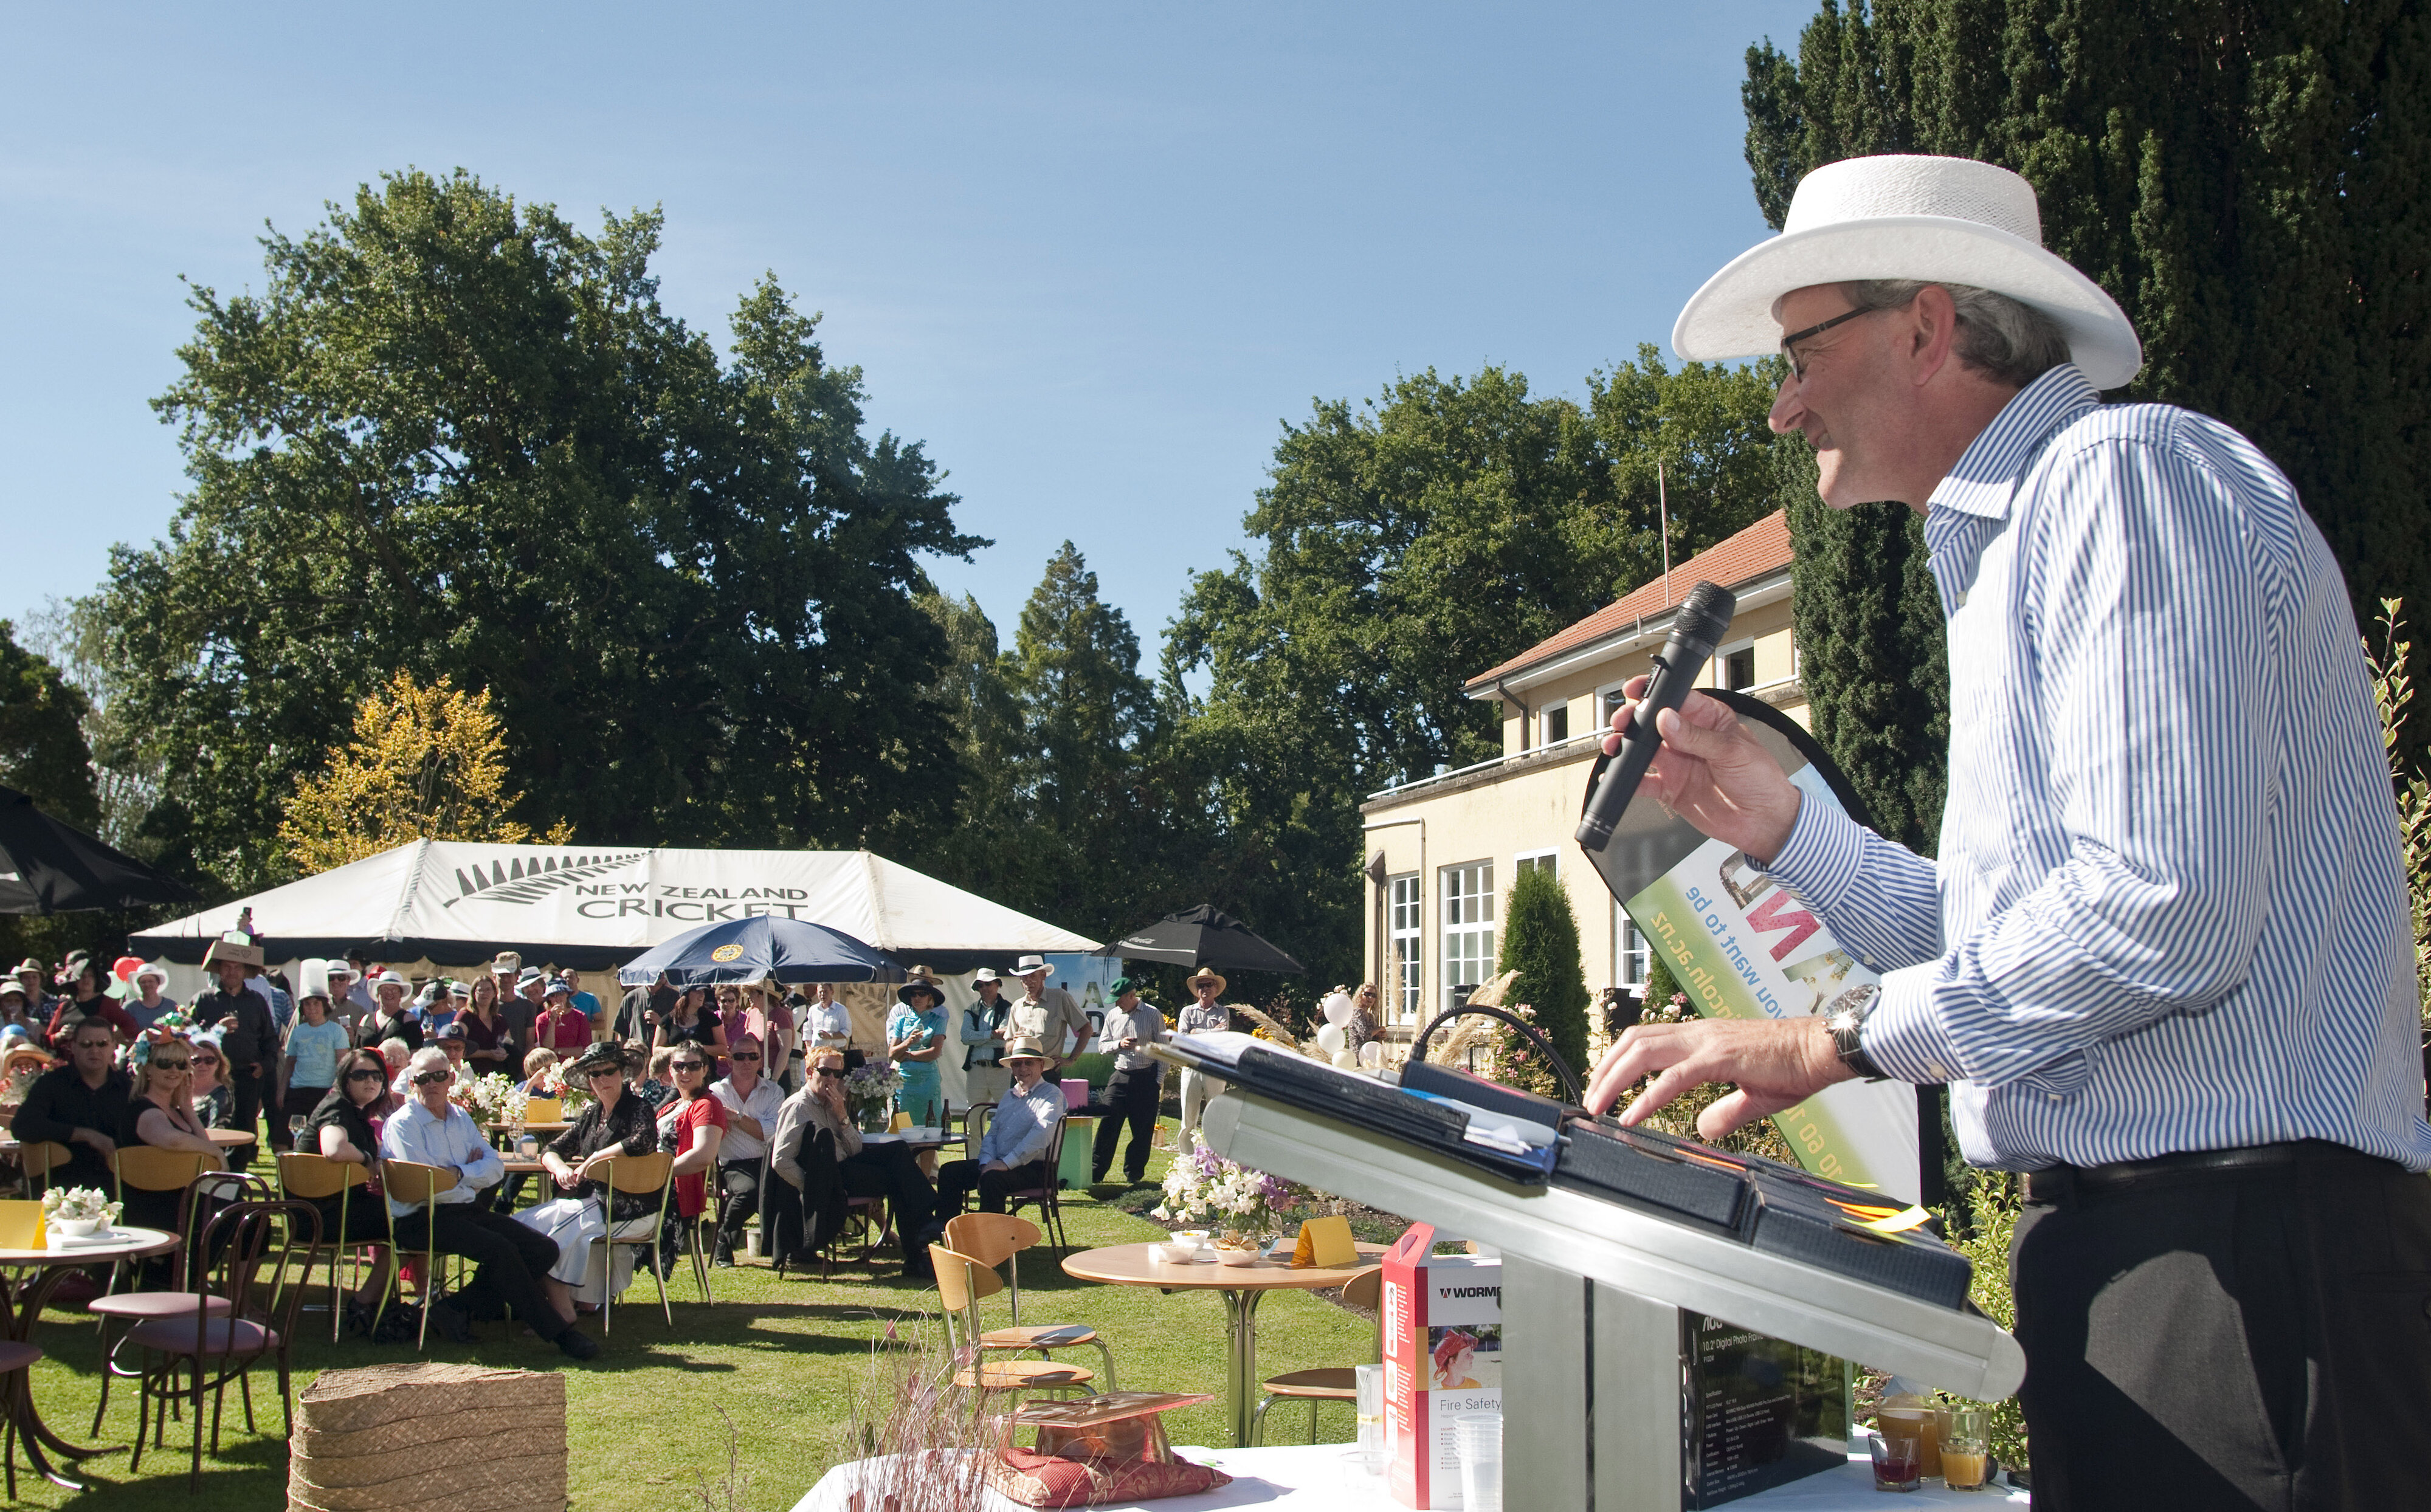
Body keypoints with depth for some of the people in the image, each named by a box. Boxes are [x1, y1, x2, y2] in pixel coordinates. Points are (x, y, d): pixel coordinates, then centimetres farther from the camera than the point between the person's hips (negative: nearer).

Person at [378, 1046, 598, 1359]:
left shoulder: (460, 1118, 16)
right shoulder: (402, 1124, -5)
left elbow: (495, 1167, 9)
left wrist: (459, 1172, -8)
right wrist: (472, 1172, 0)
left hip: (466, 1211, 8)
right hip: (420, 1220, -8)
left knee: (544, 1250, -9)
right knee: (500, 1249, -29)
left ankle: (457, 1308, -11)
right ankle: (559, 1332, -20)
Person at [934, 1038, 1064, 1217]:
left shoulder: (1051, 1095, -4)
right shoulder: (1009, 1095, 21)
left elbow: (1040, 1136, -18)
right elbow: (992, 1133, 18)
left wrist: (1006, 1163, -23)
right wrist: (987, 1162, -3)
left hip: (1033, 1167, -8)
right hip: (999, 1163, 8)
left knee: (991, 1179, -35)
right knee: (949, 1171, -6)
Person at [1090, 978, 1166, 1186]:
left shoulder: (1153, 1015, -1)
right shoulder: (1113, 1015, 10)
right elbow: (1102, 1046, 14)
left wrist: (1160, 1081, -4)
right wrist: (1119, 1044, -7)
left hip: (1147, 1078, -3)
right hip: (1120, 1077, 3)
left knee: (1143, 1130, 2)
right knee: (1108, 1126, -3)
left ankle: (1134, 1174, 13)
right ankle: (1095, 1172, 2)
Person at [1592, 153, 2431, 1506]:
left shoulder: (2126, 473, -10)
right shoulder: (2017, 547, 22)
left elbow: (2160, 913, -22)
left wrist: (1838, 1042, -13)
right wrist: (1773, 819, 16)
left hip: (2236, 1238, -10)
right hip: (2125, 1227, 10)